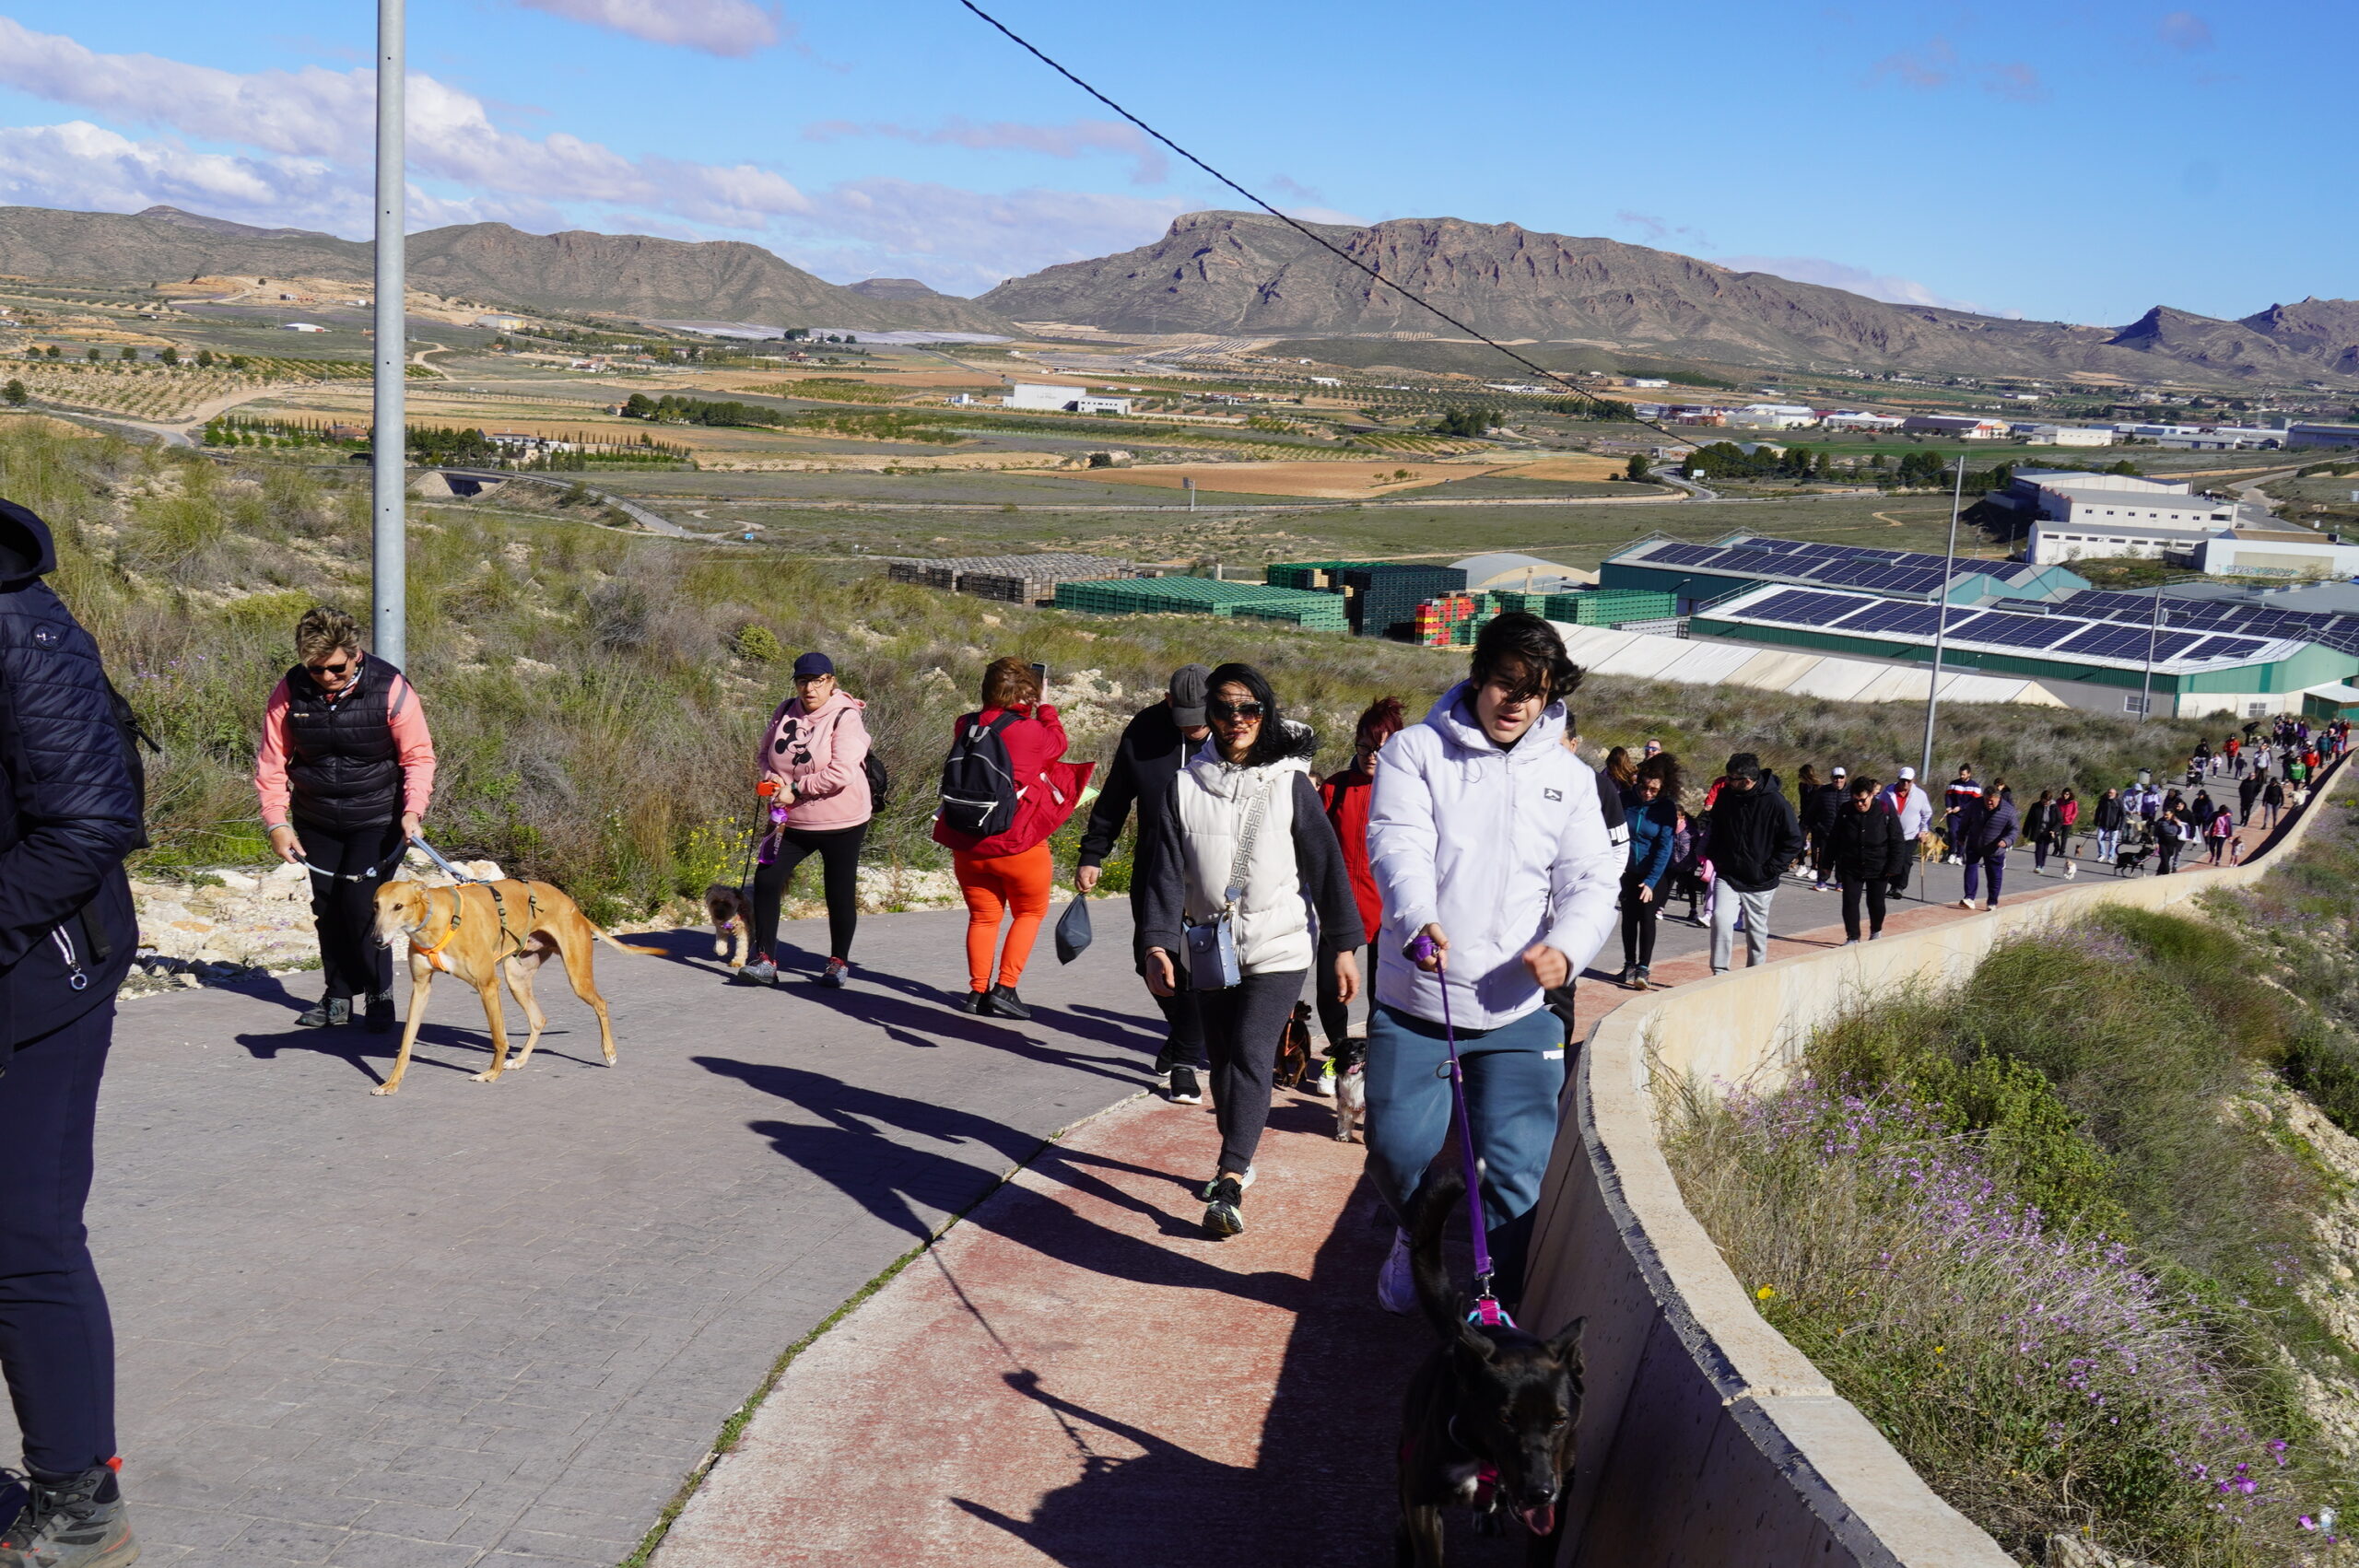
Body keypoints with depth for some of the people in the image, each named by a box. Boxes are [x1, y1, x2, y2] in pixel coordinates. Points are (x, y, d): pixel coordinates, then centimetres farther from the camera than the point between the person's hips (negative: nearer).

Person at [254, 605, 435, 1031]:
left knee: (362, 905, -11)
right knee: (326, 909, 8)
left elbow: (419, 756, -10)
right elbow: (272, 763, -2)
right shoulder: (290, 692, -10)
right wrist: (277, 821, -11)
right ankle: (338, 997, 23)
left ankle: (379, 997, 8)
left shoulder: (390, 688, -16)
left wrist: (413, 809, -24)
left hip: (377, 820, -3)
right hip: (316, 822, 4)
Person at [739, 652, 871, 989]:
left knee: (840, 892, 6)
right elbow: (764, 754, 14)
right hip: (790, 820, 5)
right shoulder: (785, 712, 4)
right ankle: (764, 961, 3)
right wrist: (771, 778, -8)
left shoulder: (846, 718, -14)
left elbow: (841, 773, -23)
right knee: (766, 879, -4)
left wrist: (796, 790, -19)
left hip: (841, 823, -5)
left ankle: (839, 962, 23)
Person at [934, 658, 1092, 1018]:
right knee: (1031, 911, 15)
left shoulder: (967, 726, -2)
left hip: (967, 845, 4)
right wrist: (1045, 707, 21)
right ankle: (1005, 989, 6)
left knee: (982, 917, 18)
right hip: (1018, 846, -4)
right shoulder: (1029, 731, -14)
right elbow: (1058, 742, 7)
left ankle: (977, 990, 11)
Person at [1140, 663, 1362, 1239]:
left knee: (1252, 1054, -16)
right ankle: (1238, 1163, 31)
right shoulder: (1186, 787, 4)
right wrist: (1158, 942, -14)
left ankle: (1228, 1187, -23)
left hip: (1279, 948, -3)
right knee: (1223, 1060, 12)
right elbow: (1168, 870, -1)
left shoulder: (1290, 785, 0)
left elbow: (1326, 864, 2)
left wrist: (1345, 946, -1)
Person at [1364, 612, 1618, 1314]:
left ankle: (1501, 1306, 14)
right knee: (1398, 1146, 0)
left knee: (1521, 1169, -4)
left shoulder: (1569, 777, 9)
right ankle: (1417, 1235, 33)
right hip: (1412, 1001, -1)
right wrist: (1417, 919, -36)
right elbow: (1399, 842, -15)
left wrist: (1567, 946, -21)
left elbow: (1592, 879, 1)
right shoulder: (1416, 750, 0)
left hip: (1517, 1013, 1)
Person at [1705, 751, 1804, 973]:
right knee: (1720, 919, -17)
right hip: (1727, 878, 2)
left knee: (1757, 933, 11)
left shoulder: (1774, 802, -13)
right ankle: (1719, 973, -11)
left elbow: (1794, 842, -7)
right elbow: (1715, 832, 16)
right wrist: (1717, 861, 5)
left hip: (1760, 882, -2)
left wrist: (1770, 869, -12)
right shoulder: (1725, 797, -2)